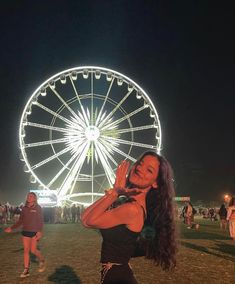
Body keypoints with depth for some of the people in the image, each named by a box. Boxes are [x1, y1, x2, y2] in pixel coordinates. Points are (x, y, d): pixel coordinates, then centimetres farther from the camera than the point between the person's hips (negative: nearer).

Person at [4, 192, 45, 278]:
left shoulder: (38, 208, -5)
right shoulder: (24, 208, 6)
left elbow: (41, 221, -8)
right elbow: (20, 221, 13)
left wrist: (39, 231, -20)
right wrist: (11, 228, 6)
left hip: (34, 232, -4)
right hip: (25, 232, 4)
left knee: (33, 250, -4)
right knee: (26, 250, 4)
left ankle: (42, 260, 24)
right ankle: (26, 270, 12)